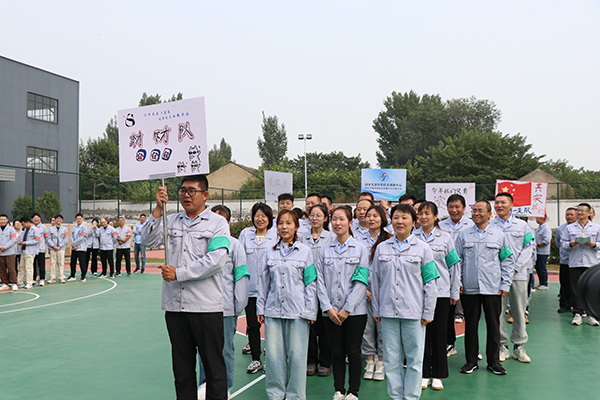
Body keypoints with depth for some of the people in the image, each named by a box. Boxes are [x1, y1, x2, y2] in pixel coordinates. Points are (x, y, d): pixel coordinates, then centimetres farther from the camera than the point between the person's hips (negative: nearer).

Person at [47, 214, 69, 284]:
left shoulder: (65, 229, 9)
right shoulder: (51, 229, 9)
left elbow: (66, 238, 2)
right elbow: (49, 239, 3)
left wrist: (59, 246, -8)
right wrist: (53, 246, -10)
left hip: (61, 248, 0)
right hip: (52, 249, 0)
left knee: (61, 263, -1)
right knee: (52, 263, 0)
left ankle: (61, 278, 3)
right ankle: (52, 278, 3)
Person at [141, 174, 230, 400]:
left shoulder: (217, 223, -2)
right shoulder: (171, 221, 12)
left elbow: (215, 260, -13)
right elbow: (148, 241, 1)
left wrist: (178, 273, -13)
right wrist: (158, 209, -9)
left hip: (206, 307, -4)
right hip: (174, 305, 4)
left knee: (213, 365, 4)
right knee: (182, 366, 14)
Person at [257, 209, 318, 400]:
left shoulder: (305, 252, 3)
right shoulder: (270, 252, 10)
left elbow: (310, 283, 2)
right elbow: (263, 282, 14)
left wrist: (310, 311, -2)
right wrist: (260, 307, 11)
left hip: (297, 311, -2)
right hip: (273, 310, 3)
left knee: (297, 354, 1)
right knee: (273, 354, 4)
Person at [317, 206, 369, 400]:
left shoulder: (360, 249, 0)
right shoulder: (324, 250, 7)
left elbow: (361, 282, -6)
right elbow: (320, 281, 3)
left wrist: (347, 308, -11)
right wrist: (328, 308, -7)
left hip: (355, 310, -2)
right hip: (331, 311, 2)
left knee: (353, 351, 3)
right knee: (337, 352, 9)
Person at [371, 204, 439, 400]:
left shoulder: (422, 249, 2)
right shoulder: (382, 248, 7)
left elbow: (430, 283, 2)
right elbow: (376, 281, 11)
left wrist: (428, 312, -1)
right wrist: (376, 310, 9)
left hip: (413, 312, -2)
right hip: (388, 311, 2)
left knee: (414, 359, 4)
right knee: (391, 359, 8)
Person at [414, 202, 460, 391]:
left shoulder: (445, 238, 3)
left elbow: (454, 265, 7)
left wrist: (455, 292, 6)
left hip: (440, 292, 0)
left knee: (439, 333, 5)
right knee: (421, 332, 6)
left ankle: (438, 375, 18)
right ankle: (424, 374, 18)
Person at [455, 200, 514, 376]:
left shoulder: (499, 235, 6)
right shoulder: (463, 235, 7)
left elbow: (508, 261, 8)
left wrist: (505, 284, 2)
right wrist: (458, 282, 0)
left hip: (493, 289, 0)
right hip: (469, 289, 0)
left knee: (493, 325, 5)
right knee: (471, 324, 6)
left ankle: (494, 361, 19)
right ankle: (471, 361, 18)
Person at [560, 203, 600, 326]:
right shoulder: (570, 228, 12)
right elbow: (563, 243, 8)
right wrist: (570, 244, -11)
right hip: (574, 263, 1)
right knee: (576, 289, 1)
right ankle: (577, 314, 7)